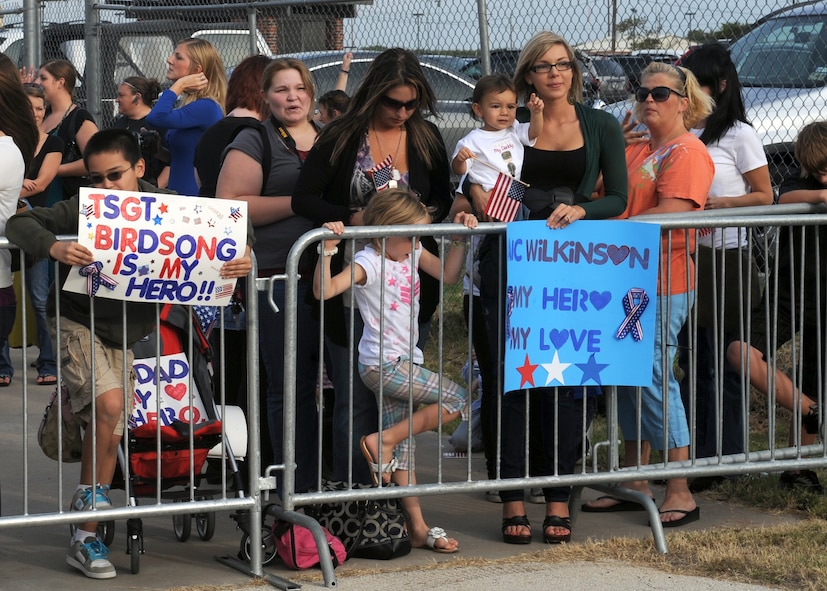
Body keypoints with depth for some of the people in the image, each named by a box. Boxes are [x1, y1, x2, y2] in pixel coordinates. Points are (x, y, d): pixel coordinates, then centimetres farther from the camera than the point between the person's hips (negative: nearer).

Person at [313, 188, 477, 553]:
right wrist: (327, 250, -37)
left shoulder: (412, 253, 9)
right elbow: (325, 289, -27)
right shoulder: (368, 263, -16)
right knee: (455, 399, -10)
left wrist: (459, 239, 8)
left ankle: (417, 527, 10)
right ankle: (383, 441, -6)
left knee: (402, 448, 9)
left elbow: (448, 274, 19)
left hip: (402, 362, 8)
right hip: (383, 363, -8)